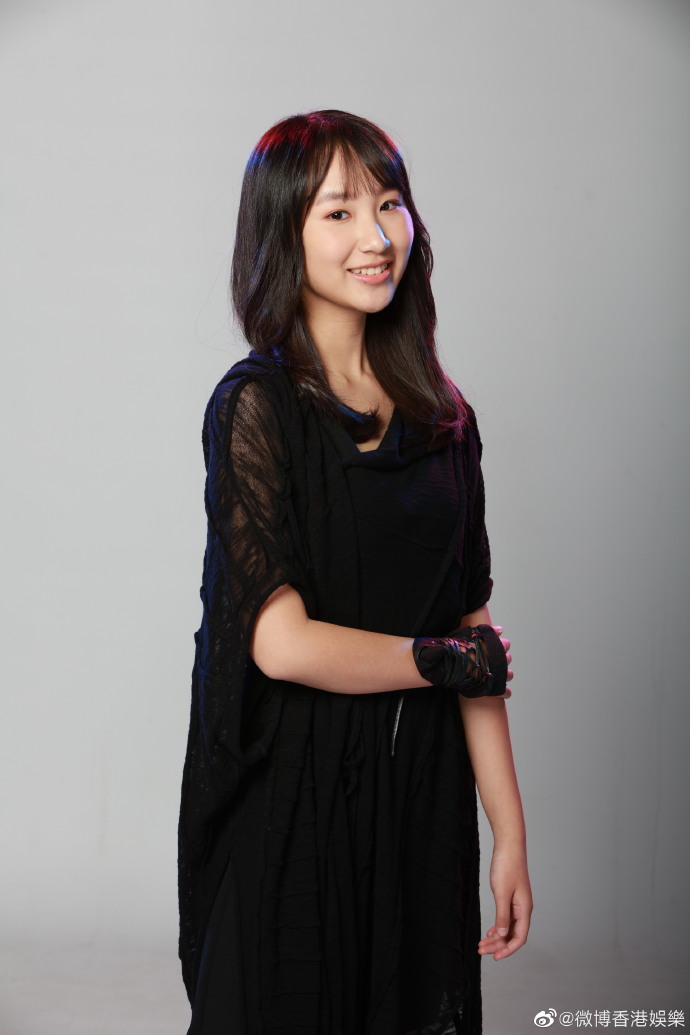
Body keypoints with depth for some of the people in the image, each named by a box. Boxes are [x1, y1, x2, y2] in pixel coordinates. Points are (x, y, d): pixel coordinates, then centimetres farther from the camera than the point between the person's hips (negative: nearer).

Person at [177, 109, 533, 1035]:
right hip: (290, 798, -5)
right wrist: (460, 660, -6)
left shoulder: (441, 412, 5)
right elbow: (281, 641, -18)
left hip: (422, 798, 5)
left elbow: (472, 624, 4)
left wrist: (510, 832, 3)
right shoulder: (256, 406, -11)